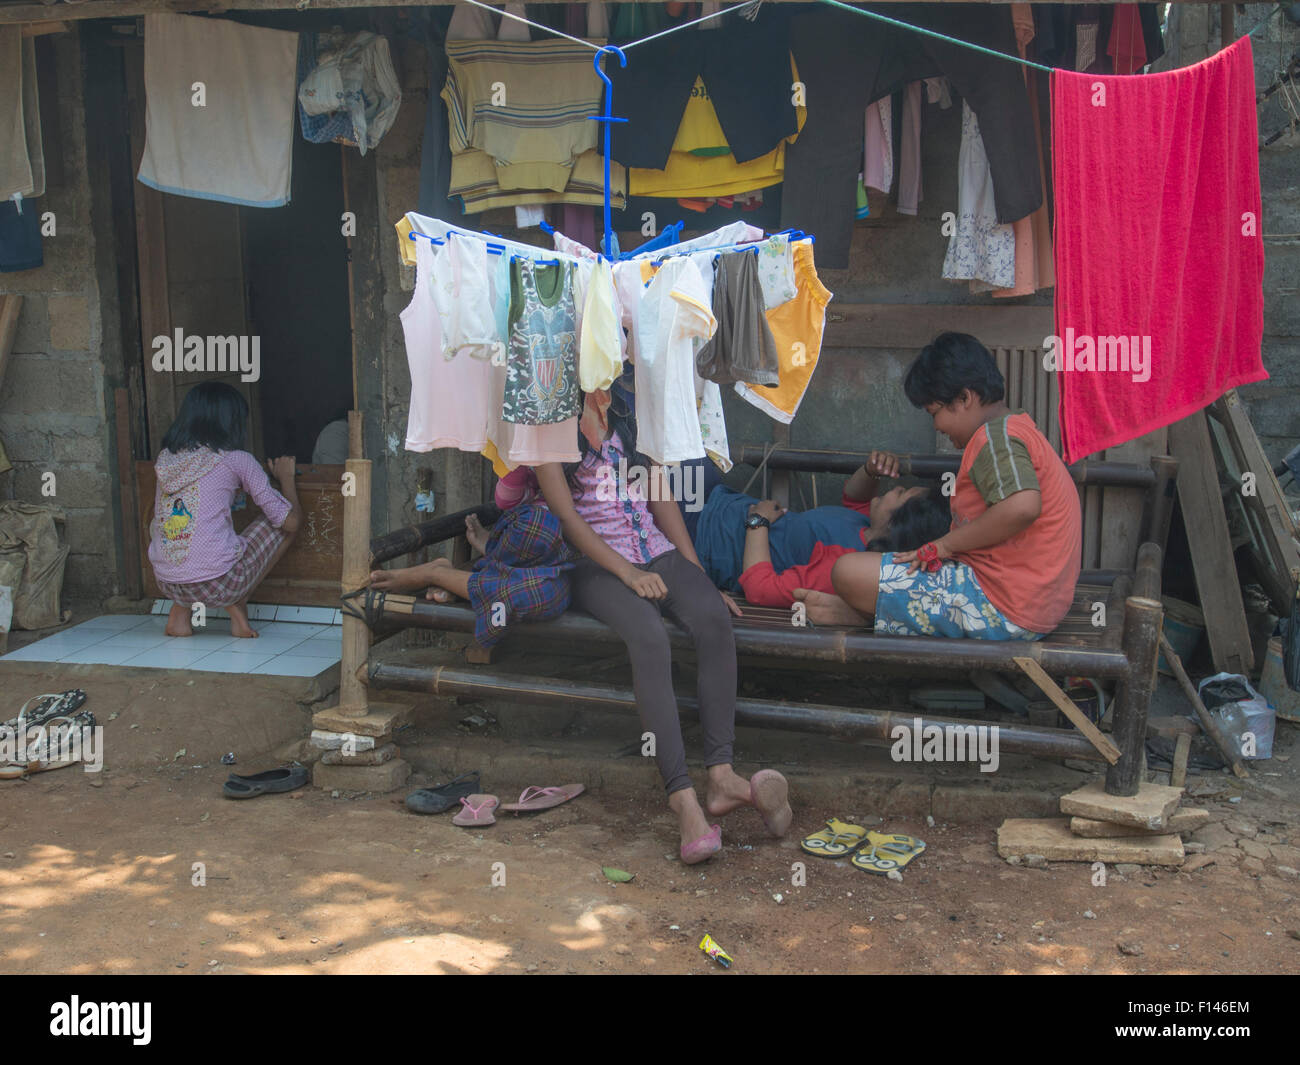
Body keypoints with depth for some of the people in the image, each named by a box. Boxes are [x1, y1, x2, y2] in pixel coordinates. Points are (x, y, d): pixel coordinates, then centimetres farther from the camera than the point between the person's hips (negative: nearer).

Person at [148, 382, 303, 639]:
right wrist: (286, 477, 21)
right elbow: (291, 519, 1)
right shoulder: (236, 460, -3)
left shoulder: (165, 458, 11)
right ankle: (238, 605, 6)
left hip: (167, 585, 5)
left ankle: (179, 613, 17)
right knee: (283, 524, 14)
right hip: (217, 584, -5)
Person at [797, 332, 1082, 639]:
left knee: (849, 572, -13)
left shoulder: (996, 436, -15)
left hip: (1002, 610, -11)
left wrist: (946, 544, -21)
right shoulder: (1020, 429, 18)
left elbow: (1022, 506, -33)